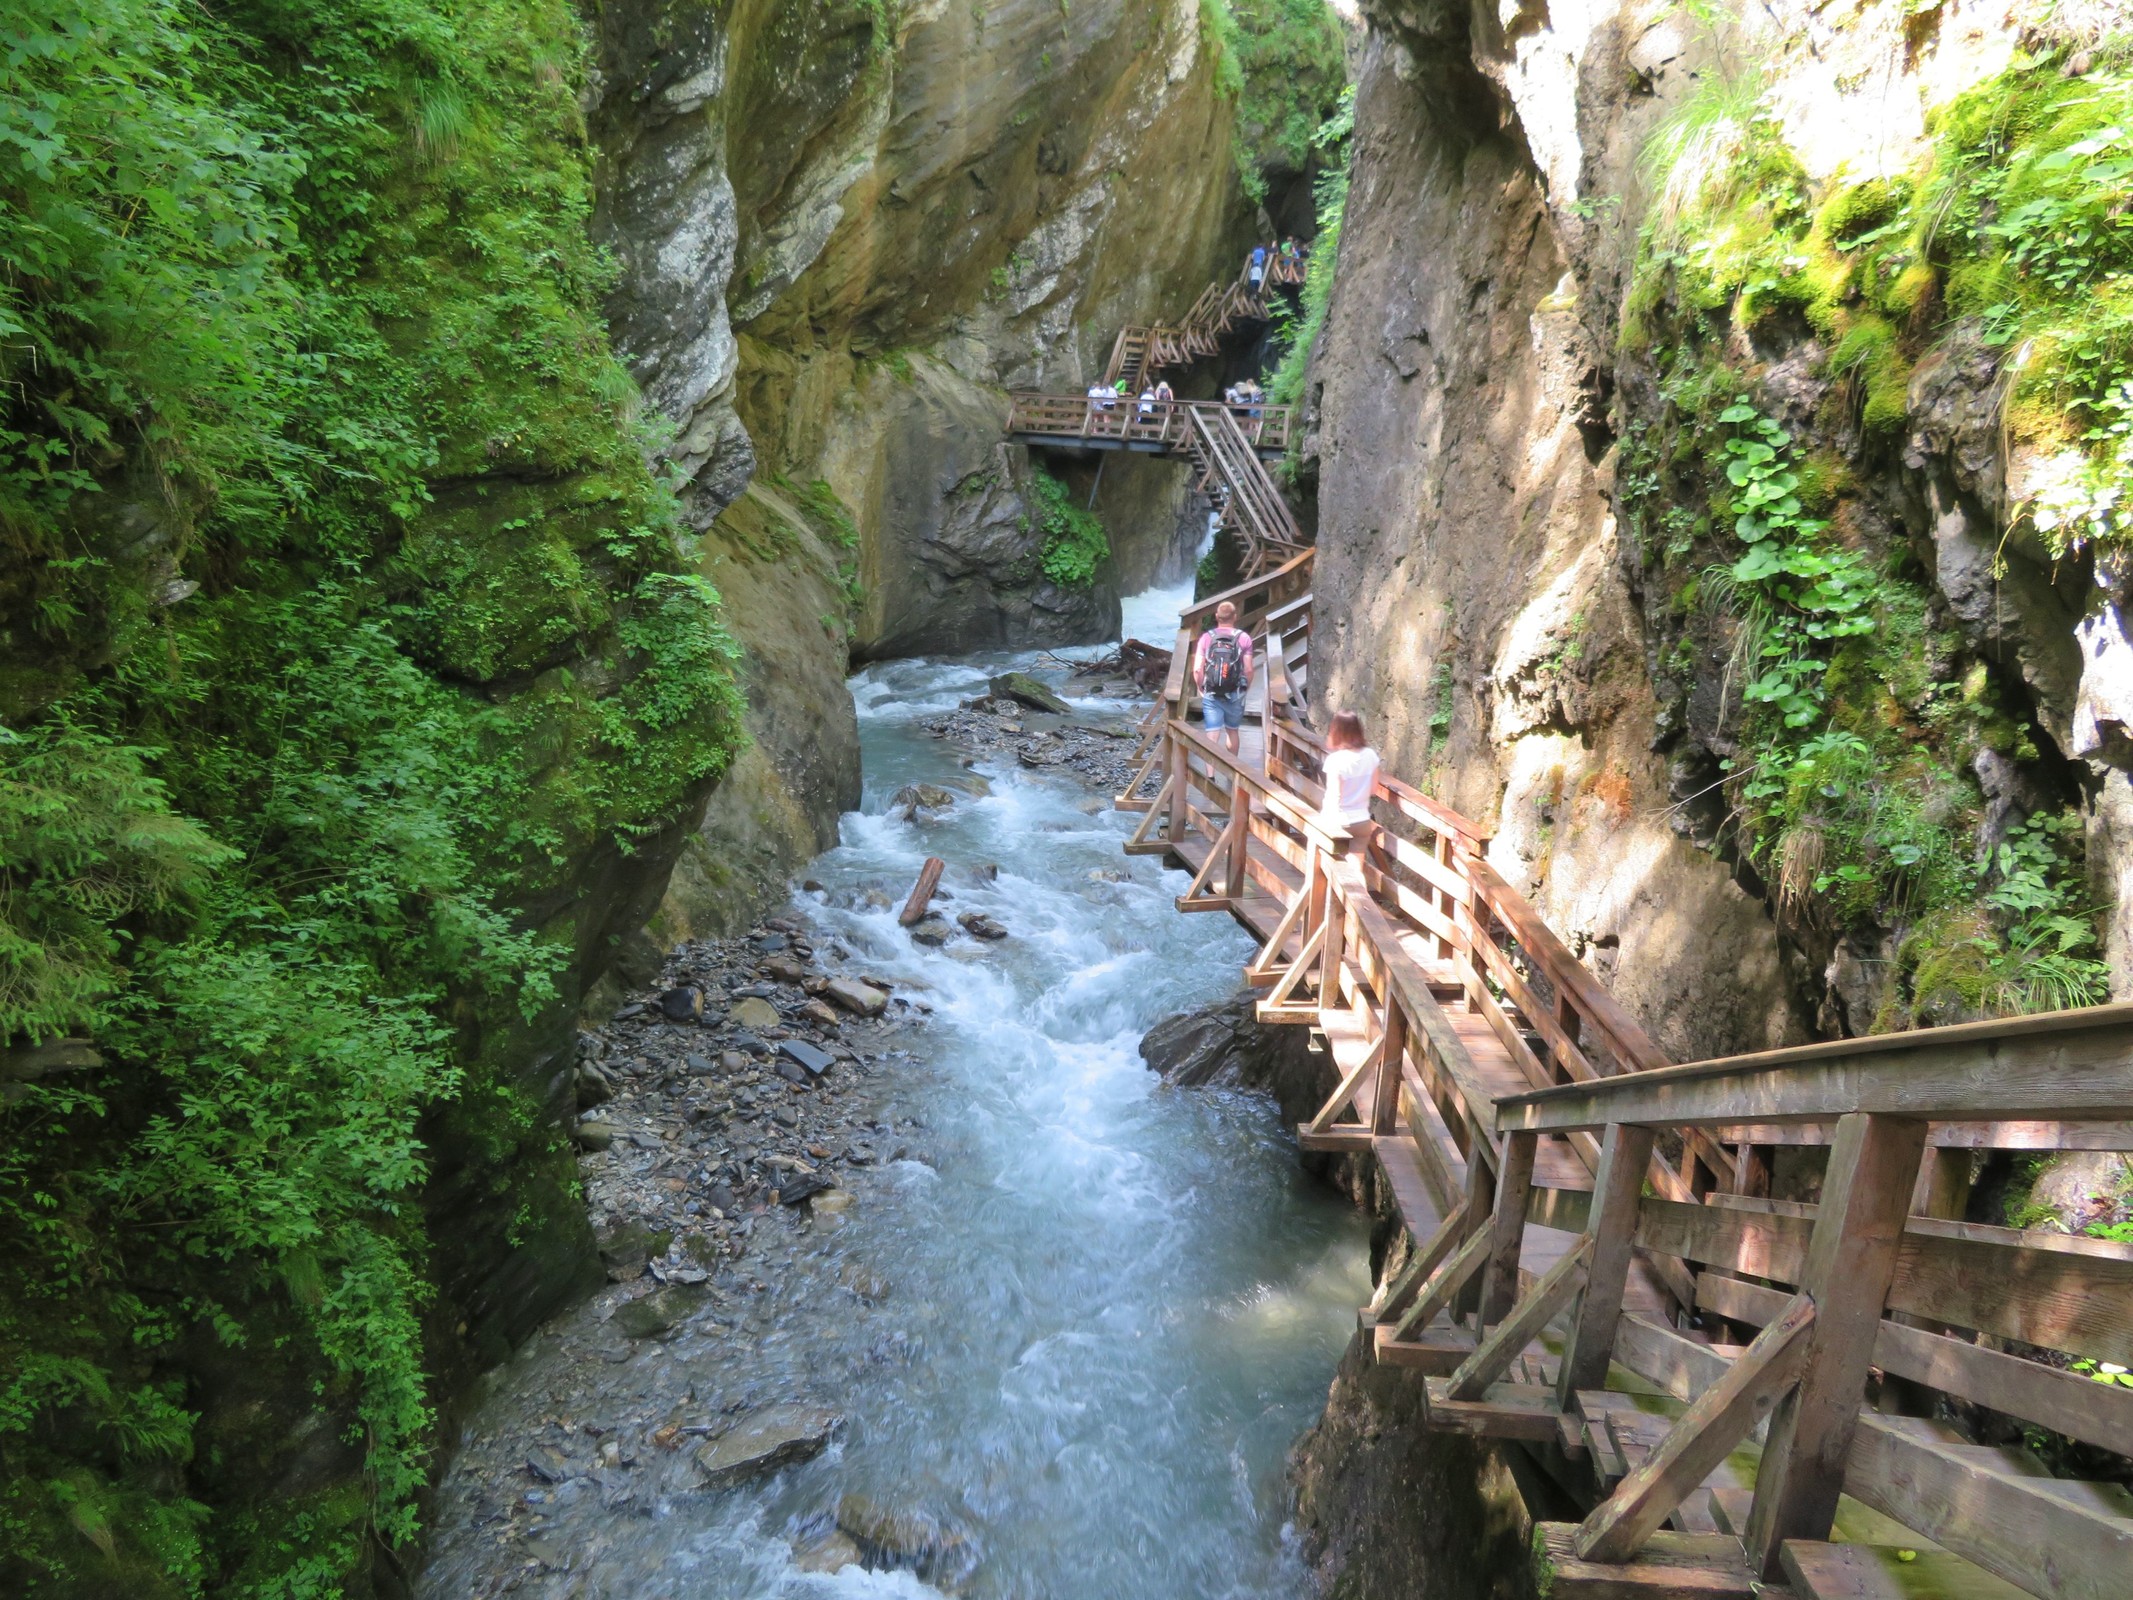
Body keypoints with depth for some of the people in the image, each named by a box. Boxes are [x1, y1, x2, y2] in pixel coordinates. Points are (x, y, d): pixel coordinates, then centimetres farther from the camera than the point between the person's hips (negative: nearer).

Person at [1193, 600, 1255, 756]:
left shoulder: (1206, 637, -4)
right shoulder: (1244, 638, -5)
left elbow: (1197, 670, -8)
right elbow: (1248, 670, -8)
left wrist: (1201, 689, 7)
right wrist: (1244, 688, 9)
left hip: (1211, 695, -1)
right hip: (1235, 694, 1)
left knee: (1212, 735, 1)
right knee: (1232, 731, 21)